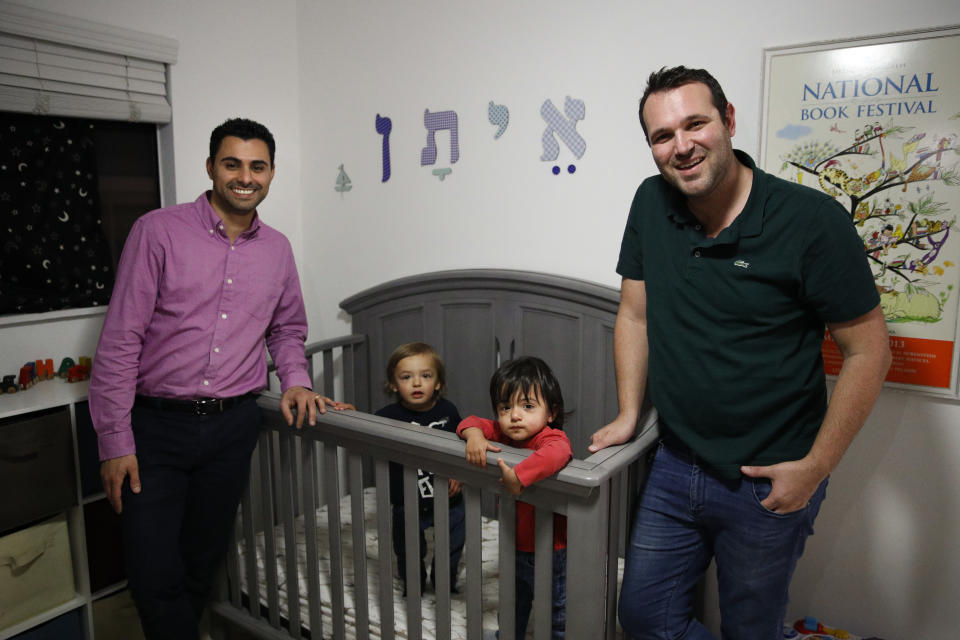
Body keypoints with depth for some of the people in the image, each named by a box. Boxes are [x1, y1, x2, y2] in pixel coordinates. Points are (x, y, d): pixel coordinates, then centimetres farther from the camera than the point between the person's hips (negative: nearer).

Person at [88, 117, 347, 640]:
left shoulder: (277, 249, 6)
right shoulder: (158, 230, -7)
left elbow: (288, 328, 20)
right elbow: (119, 340, -9)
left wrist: (295, 381, 1)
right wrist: (115, 440, -10)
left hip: (233, 425, 3)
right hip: (157, 425, -3)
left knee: (202, 565, 16)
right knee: (154, 576, 0)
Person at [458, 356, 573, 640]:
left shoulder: (553, 438, -28)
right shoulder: (503, 433, -6)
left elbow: (556, 454, -50)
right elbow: (472, 422, -1)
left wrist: (518, 476, -52)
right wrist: (474, 435, -22)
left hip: (552, 552, -7)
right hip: (514, 546, 7)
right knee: (512, 607, 32)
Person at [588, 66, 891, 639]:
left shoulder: (812, 220, -17)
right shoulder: (651, 205, -3)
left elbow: (869, 351, -11)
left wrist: (815, 468, -10)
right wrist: (629, 415, 6)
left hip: (768, 483, -4)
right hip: (676, 466, 4)